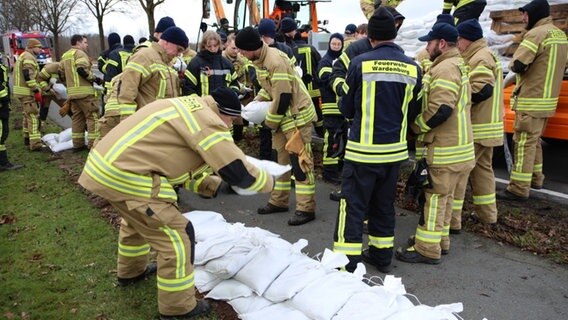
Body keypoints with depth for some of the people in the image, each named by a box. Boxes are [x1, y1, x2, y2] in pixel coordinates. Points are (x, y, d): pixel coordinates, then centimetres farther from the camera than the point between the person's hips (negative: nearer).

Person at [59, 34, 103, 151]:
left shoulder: (64, 56, 21)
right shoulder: (80, 53, -7)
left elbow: (61, 72, 23)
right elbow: (82, 69, -22)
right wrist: (95, 79, -13)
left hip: (72, 92, 9)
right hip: (84, 91, -9)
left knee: (77, 117, 13)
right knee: (93, 116, -6)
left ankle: (77, 144, 16)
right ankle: (93, 144, -10)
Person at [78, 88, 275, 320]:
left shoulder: (188, 107, 17)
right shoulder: (207, 122, -13)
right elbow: (238, 171, -12)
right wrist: (269, 182, 7)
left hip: (105, 162, 11)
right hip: (123, 175, -11)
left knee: (137, 219, 34)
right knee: (177, 235, -2)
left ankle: (130, 271, 56)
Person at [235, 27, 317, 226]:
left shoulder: (276, 61, -24)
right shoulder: (259, 59, 6)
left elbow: (284, 96, -25)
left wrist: (270, 121, -14)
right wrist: (256, 101, 5)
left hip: (297, 114, -10)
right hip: (282, 115, 10)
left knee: (299, 160, -7)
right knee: (282, 158, 15)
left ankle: (306, 208, 0)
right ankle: (279, 201, 26)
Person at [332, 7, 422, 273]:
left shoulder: (360, 63, -10)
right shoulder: (413, 68, 0)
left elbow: (347, 108, -2)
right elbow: (413, 110, 7)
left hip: (363, 148, -4)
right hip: (395, 149, 4)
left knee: (353, 205, 2)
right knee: (384, 205, 16)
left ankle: (346, 263, 5)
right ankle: (381, 255, 27)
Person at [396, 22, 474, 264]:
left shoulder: (445, 68, -17)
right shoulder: (457, 66, 18)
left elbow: (439, 110, -27)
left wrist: (415, 126, -13)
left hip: (443, 150, -11)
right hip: (456, 146, 11)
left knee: (433, 198, -3)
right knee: (442, 197, 18)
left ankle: (427, 249, 6)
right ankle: (439, 240, 29)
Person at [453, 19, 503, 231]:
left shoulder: (480, 58, -15)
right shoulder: (486, 56, 19)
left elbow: (481, 90, -28)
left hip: (476, 128, -11)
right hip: (487, 126, 11)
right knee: (483, 168, 18)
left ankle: (451, 220, -6)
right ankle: (487, 214, 28)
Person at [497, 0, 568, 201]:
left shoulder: (537, 33, -14)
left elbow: (517, 65, -20)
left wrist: (512, 64, 0)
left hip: (531, 100, -9)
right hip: (547, 99, 9)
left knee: (524, 143, -7)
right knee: (534, 141, 20)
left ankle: (519, 189, -4)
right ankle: (535, 178, 31)